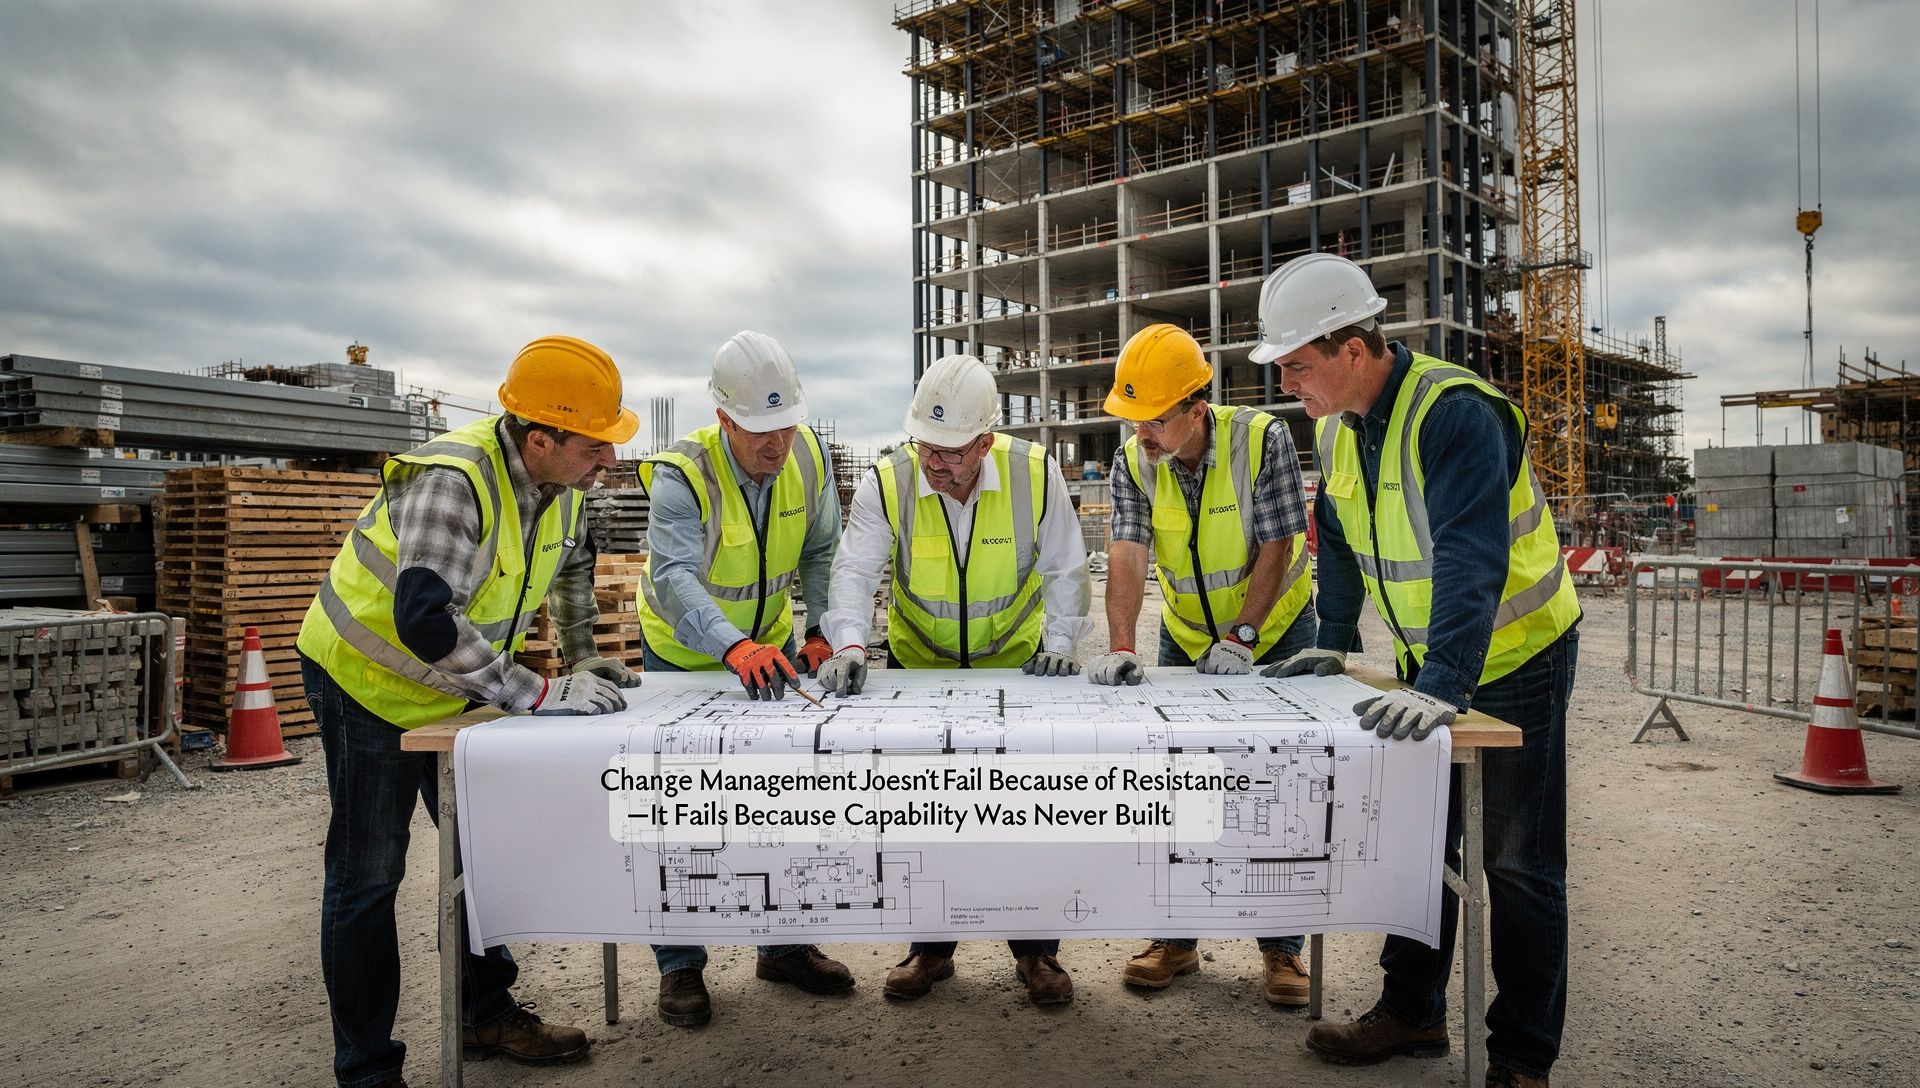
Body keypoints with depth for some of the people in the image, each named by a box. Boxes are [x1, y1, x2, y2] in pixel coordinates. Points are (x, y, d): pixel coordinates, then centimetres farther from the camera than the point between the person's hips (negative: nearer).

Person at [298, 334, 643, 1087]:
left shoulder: (560, 482, -8)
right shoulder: (452, 481, -33)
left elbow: (570, 564, 13)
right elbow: (425, 620, -43)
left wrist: (582, 660, 7)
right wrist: (541, 696, -40)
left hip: (454, 686, 8)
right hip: (368, 678, -8)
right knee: (367, 876, 1)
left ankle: (488, 1012, 31)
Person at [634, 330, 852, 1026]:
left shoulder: (807, 456, -14)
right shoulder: (682, 474, -29)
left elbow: (822, 552, -6)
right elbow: (675, 578, -43)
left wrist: (826, 631, -21)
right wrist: (737, 648, -60)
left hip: (770, 649, 4)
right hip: (684, 656, -4)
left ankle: (784, 946, 26)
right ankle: (681, 967, 18)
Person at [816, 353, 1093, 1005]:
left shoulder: (1036, 474, -16)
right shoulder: (887, 484, -17)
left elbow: (1065, 570, -7)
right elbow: (855, 571, -20)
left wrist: (1061, 642, -16)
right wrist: (850, 643, -36)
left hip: (1018, 661, 0)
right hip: (919, 665, 0)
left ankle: (1035, 950, 21)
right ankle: (930, 946, 23)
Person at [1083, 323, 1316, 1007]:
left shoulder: (1263, 440, -21)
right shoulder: (1134, 463, -14)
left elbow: (1276, 546, -21)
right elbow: (1127, 555, -24)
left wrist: (1240, 636, -28)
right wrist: (1120, 646, -37)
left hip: (1275, 633, -2)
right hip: (1186, 642, 3)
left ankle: (1282, 948, 16)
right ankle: (1176, 939, 18)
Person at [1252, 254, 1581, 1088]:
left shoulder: (1456, 412, -27)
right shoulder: (1337, 429, -1)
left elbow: (1471, 558, -36)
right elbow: (1338, 540, 11)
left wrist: (1443, 685, -43)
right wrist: (1332, 644, 9)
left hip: (1515, 659, -7)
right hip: (1427, 667, 8)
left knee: (1517, 864, 3)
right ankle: (1413, 1010, 30)